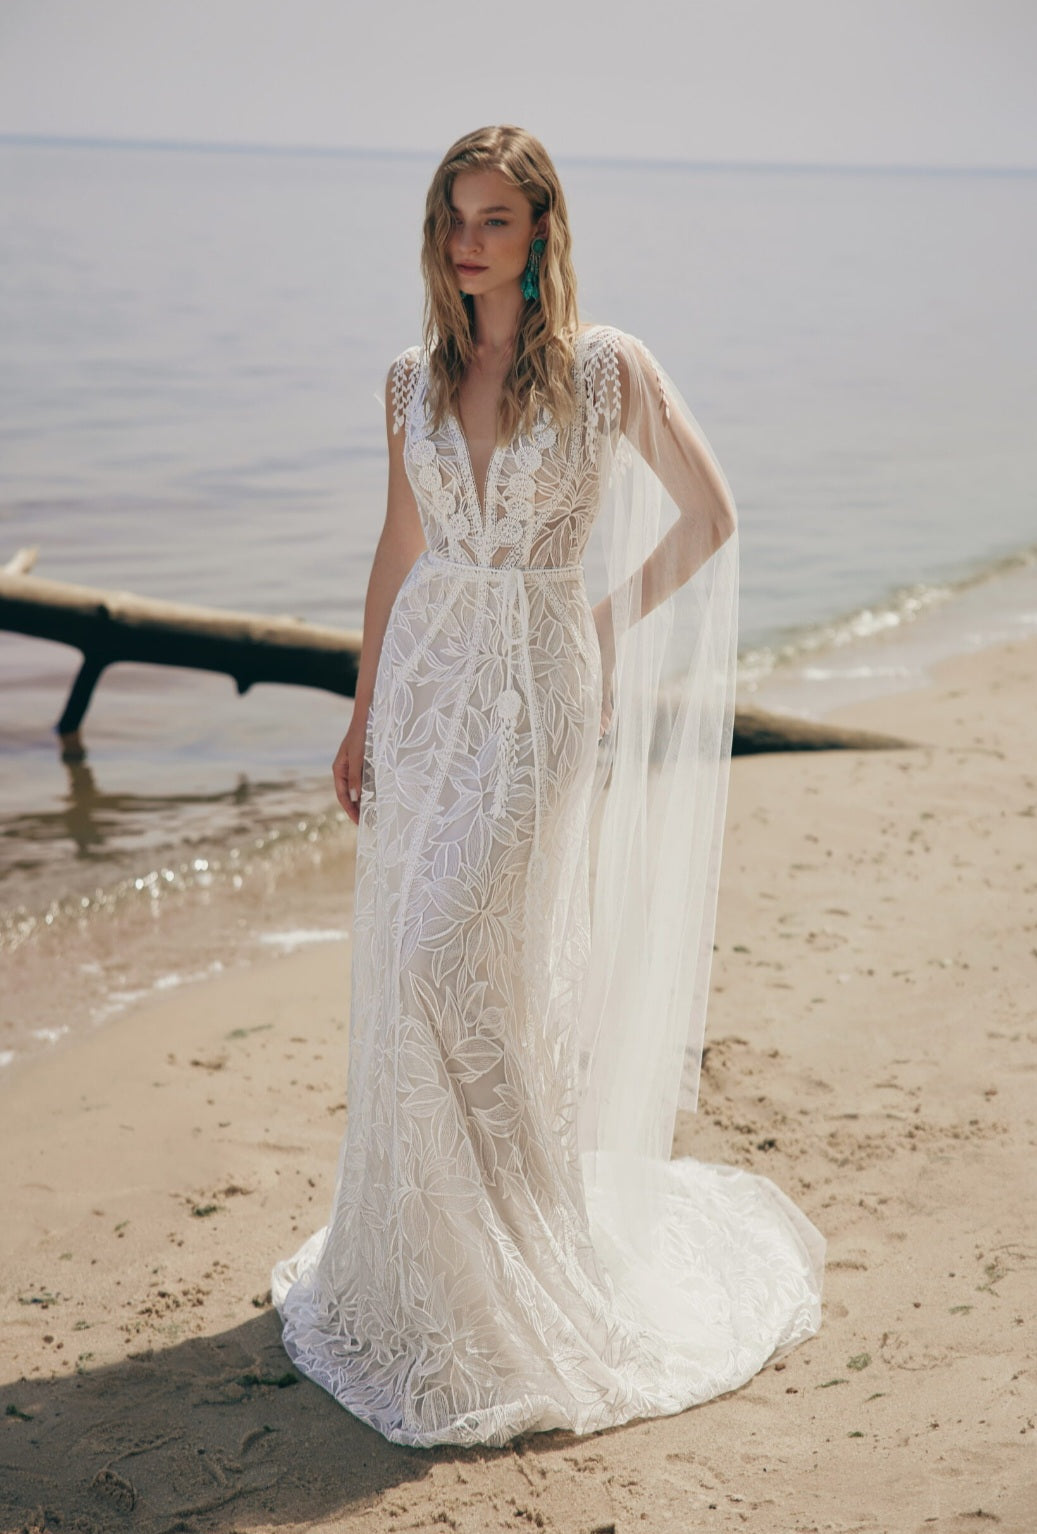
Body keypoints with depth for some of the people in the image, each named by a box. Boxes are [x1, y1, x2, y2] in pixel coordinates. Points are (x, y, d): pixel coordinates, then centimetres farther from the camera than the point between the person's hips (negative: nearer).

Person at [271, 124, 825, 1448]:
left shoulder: (606, 370, -5)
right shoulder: (416, 378, 8)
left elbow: (707, 516, 0)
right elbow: (399, 553, 13)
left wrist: (606, 625, -1)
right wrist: (362, 715, 13)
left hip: (540, 692, -5)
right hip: (427, 681, 5)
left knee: (459, 957, -13)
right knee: (407, 979, 7)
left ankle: (527, 1249, 10)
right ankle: (422, 1255, 25)